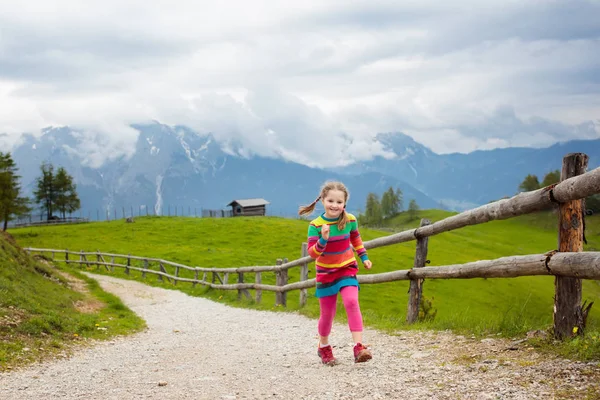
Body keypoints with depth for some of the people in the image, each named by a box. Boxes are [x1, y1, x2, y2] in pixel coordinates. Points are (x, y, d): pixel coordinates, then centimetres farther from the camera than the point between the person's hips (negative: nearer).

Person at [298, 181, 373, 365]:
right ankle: (324, 347, 34)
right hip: (325, 272, -1)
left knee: (352, 302, -23)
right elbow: (312, 253, -21)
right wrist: (323, 240, -38)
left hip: (347, 269, 1)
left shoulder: (350, 220, -9)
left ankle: (359, 347, -28)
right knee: (327, 313, 7)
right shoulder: (315, 225, -17)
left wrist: (364, 257, 12)